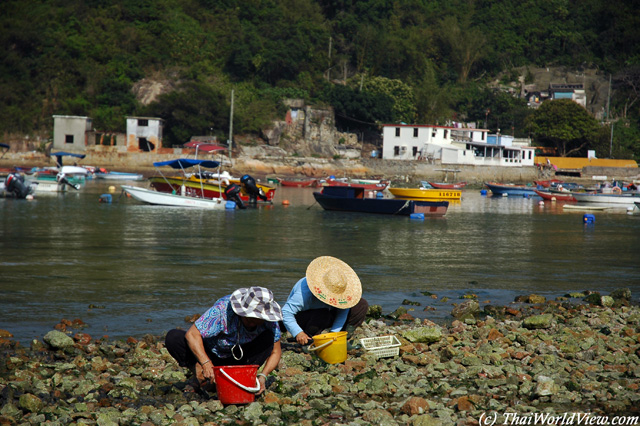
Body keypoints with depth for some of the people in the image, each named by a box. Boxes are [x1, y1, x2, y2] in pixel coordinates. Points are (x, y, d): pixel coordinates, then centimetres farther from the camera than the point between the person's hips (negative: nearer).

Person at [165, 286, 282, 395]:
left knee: (269, 338, -25)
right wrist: (206, 363, -46)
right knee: (173, 338, -28)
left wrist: (263, 376, -28)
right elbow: (192, 334, -34)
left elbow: (276, 352, -10)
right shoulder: (223, 309, -33)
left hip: (239, 359, 2)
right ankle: (199, 377, -10)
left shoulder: (269, 321, -21)